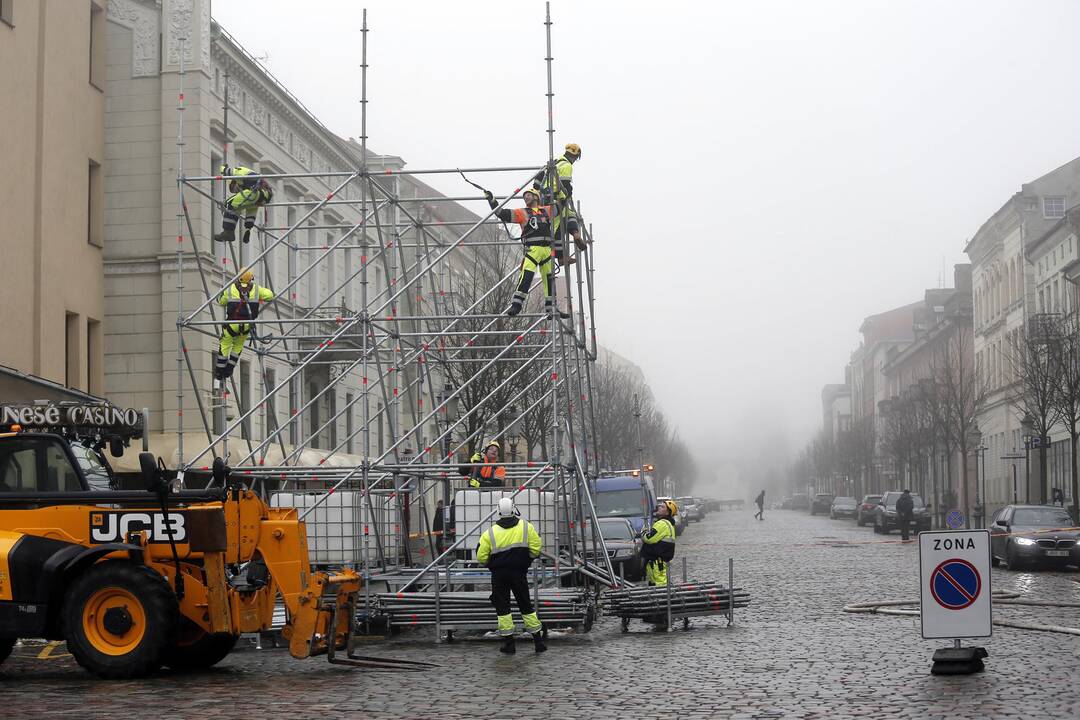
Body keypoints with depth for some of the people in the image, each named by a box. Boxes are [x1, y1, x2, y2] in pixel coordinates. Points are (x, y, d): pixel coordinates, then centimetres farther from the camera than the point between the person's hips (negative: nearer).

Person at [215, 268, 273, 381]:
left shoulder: (230, 289, -3)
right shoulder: (256, 289, -2)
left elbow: (221, 302, 10)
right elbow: (270, 295, 6)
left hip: (232, 323, -1)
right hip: (247, 325, 2)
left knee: (225, 345, 16)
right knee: (238, 346, 23)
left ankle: (219, 371, 18)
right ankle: (229, 369, 23)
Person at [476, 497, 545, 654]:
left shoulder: (490, 533, -8)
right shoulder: (526, 527, -6)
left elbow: (481, 557, -5)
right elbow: (536, 548, -6)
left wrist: (490, 564, 16)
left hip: (499, 575, -1)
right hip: (519, 573, 1)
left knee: (502, 607, 8)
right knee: (526, 606, 10)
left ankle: (509, 644, 7)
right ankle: (538, 641, 12)